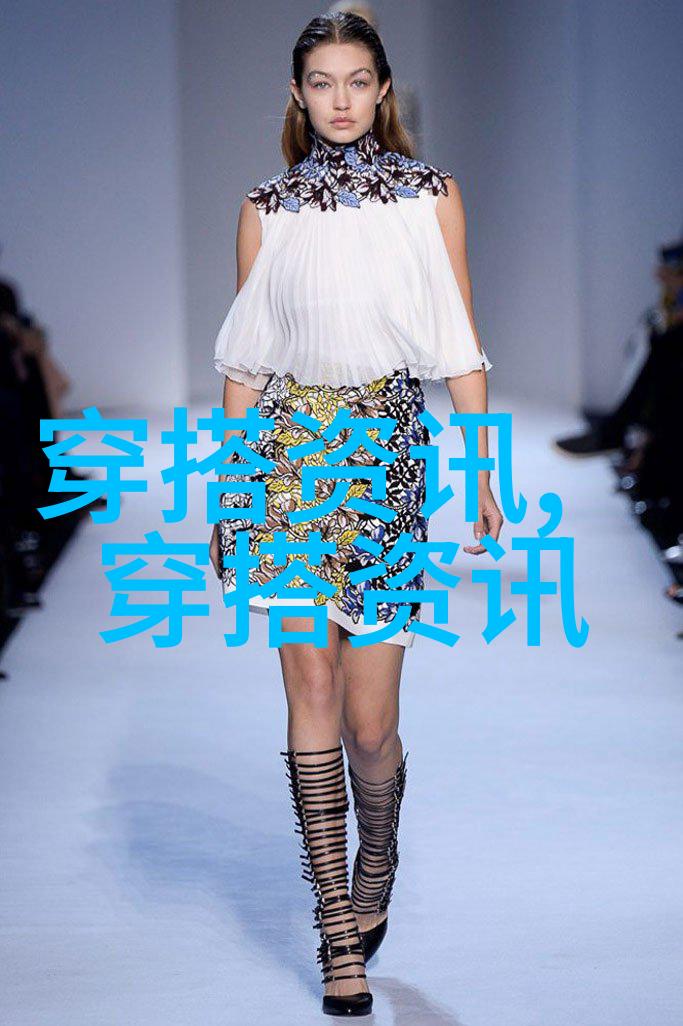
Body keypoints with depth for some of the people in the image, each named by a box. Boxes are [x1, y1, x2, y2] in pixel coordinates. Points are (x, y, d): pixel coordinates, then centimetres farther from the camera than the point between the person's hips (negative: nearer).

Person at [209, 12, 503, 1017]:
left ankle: (376, 865, 29)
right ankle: (340, 931, 2)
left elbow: (461, 348, 5)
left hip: (389, 452, -1)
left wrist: (486, 474, 0)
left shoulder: (432, 197, 6)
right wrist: (228, 489, 8)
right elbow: (245, 361, 11)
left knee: (370, 721, -2)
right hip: (289, 446, 1)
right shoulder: (266, 211, 9)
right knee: (311, 690, -5)